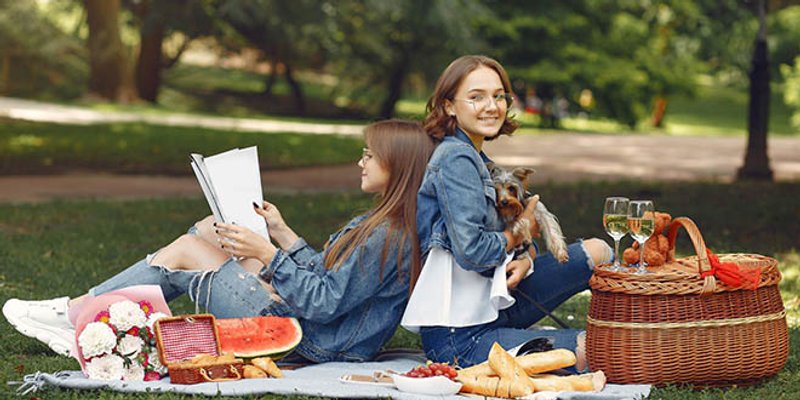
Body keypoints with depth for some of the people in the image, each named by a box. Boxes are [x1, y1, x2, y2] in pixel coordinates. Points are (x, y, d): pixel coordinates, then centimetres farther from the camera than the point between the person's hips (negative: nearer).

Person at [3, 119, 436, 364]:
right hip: (307, 322, 10)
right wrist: (282, 233, 11)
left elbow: (323, 303, -25)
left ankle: (74, 313, 14)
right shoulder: (380, 222, 9)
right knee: (209, 229, 11)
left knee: (186, 251, -1)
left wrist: (267, 254, -21)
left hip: (305, 340, -10)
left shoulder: (388, 236, -22)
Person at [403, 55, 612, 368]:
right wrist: (519, 232, -4)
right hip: (459, 338, -10)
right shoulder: (456, 158, -13)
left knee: (597, 251, 5)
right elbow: (471, 251, -22)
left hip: (489, 313, 10)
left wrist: (523, 261, -6)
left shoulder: (477, 159, 17)